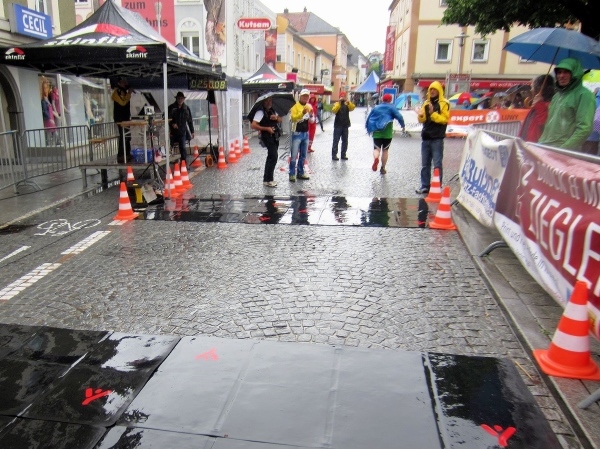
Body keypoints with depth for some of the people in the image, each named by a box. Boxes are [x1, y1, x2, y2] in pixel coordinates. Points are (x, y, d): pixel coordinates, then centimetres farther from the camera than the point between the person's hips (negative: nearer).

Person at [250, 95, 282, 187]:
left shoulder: (273, 111, 11)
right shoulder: (260, 112, -12)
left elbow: (280, 120, 19)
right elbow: (253, 125, -20)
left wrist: (276, 118, -5)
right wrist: (266, 128, -21)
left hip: (275, 136, 9)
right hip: (267, 137, -9)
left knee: (271, 157, 16)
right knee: (273, 157, -14)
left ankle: (267, 178, 28)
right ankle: (268, 180, -7)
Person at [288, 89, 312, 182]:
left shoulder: (309, 106, 10)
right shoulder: (295, 106, -8)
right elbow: (293, 118, -23)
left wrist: (311, 115, -10)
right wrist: (302, 113, -34)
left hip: (306, 133, 7)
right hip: (297, 133, -6)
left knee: (303, 155, 12)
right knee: (294, 155, -5)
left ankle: (300, 173, 21)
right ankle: (292, 174, -1)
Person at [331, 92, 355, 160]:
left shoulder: (347, 104, 9)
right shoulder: (337, 104, 1)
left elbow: (352, 108, -10)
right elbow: (334, 111, -19)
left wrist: (348, 102, -23)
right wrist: (339, 102, -24)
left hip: (345, 125, 4)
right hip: (338, 125, -4)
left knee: (345, 141, 7)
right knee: (336, 141, -4)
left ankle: (343, 155, 14)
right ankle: (334, 155, -3)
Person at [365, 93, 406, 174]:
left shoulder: (376, 108, 10)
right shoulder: (391, 107, 0)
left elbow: (369, 119, 11)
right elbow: (399, 117, -11)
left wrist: (369, 129, 21)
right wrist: (403, 126, 3)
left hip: (377, 133, 1)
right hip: (387, 133, -1)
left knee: (376, 148, -3)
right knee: (385, 150, 12)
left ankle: (375, 158, -38)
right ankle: (383, 168, 15)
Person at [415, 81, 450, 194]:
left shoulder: (444, 103, -3)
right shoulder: (426, 103, 15)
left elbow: (444, 119, -12)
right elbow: (422, 120, 13)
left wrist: (432, 113, -20)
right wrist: (421, 116, -8)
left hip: (437, 139, -6)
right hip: (426, 138, 6)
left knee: (437, 164, -3)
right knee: (425, 164, 9)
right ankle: (425, 186, 16)